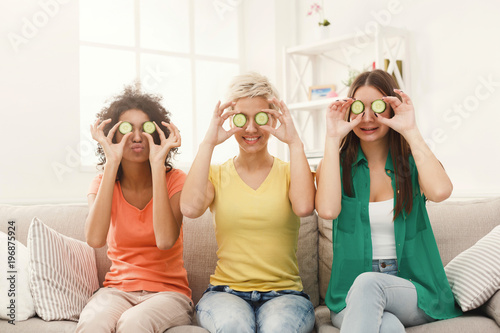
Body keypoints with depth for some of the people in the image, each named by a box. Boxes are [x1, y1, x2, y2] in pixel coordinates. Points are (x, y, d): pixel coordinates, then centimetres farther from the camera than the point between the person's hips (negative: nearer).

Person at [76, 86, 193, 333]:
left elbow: (165, 240, -23)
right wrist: (111, 163, -19)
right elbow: (95, 239, -20)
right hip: (117, 288, 1)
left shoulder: (174, 180, -3)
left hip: (168, 291, -1)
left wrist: (157, 164, -21)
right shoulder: (104, 182, 2)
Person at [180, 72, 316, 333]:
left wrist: (294, 143, -10)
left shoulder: (289, 172, 8)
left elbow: (304, 207, -17)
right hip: (225, 292, 0)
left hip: (283, 293, 0)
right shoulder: (217, 174, 10)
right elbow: (190, 208, -14)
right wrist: (208, 143, -9)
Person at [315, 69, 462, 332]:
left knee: (368, 283, -34)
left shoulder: (411, 160, 4)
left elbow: (440, 191, -20)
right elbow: (327, 210, -18)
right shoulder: (338, 162, 5)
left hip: (414, 290, 1)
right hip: (351, 294, -1)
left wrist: (411, 131, -13)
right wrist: (332, 138, -13)